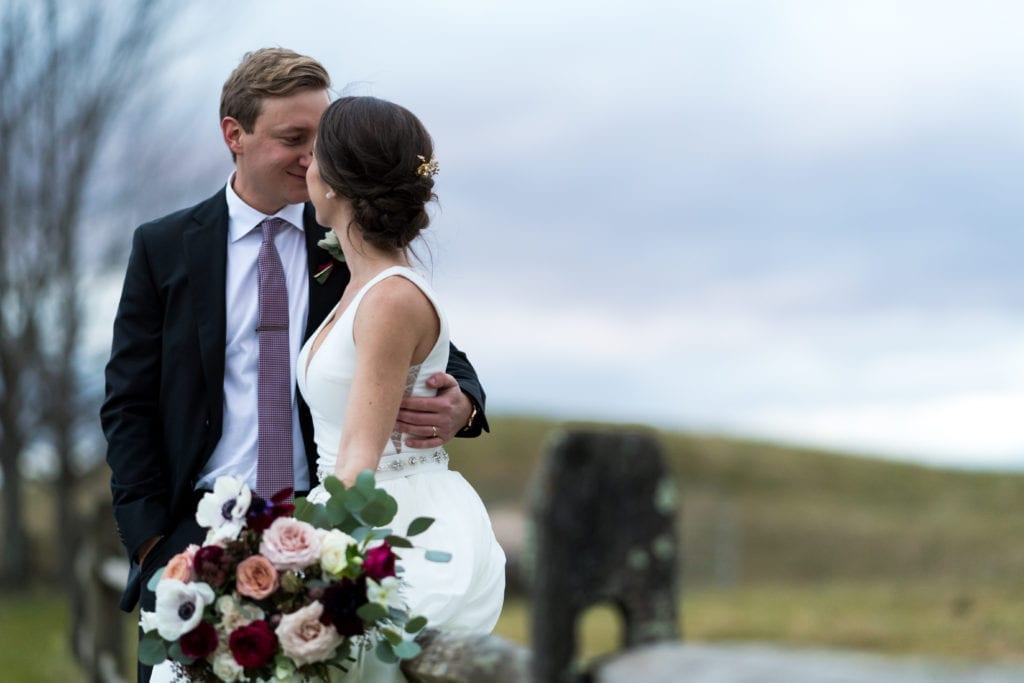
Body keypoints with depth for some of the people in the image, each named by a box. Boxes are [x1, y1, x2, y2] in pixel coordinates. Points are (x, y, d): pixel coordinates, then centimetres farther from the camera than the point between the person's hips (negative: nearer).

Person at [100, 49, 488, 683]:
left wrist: (461, 402, -23)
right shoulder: (165, 248, 4)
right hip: (197, 531, 0)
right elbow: (129, 404, 4)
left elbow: (437, 356, 1)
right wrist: (152, 540, -5)